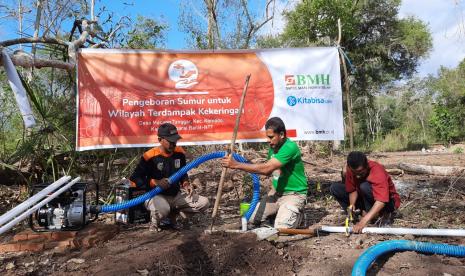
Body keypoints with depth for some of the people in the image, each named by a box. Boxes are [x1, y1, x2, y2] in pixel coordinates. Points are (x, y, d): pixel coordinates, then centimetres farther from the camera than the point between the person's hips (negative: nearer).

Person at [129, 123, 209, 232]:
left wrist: (186, 184, -4)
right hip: (156, 196, -6)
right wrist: (156, 182, -25)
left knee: (204, 203, -6)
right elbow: (134, 180, -14)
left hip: (176, 195, 6)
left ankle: (173, 213, 11)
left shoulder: (179, 153, 0)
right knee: (162, 209, -40)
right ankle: (154, 221, -1)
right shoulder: (150, 156, -16)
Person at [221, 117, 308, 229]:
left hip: (294, 194, -7)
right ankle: (279, 212, 21)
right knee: (251, 218, -1)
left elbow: (266, 168, -34)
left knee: (281, 227, -21)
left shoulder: (290, 147, -26)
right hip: (277, 192, 7)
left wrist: (236, 165, -34)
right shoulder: (273, 146, 3)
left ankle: (296, 213, 9)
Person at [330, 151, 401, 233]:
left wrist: (363, 221, -52)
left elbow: (381, 201, -44)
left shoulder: (378, 172, -34)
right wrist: (352, 205, -28)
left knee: (365, 187, -37)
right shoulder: (351, 169, -17)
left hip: (387, 202, -6)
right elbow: (353, 190, -7)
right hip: (365, 199, 6)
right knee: (334, 188, -11)